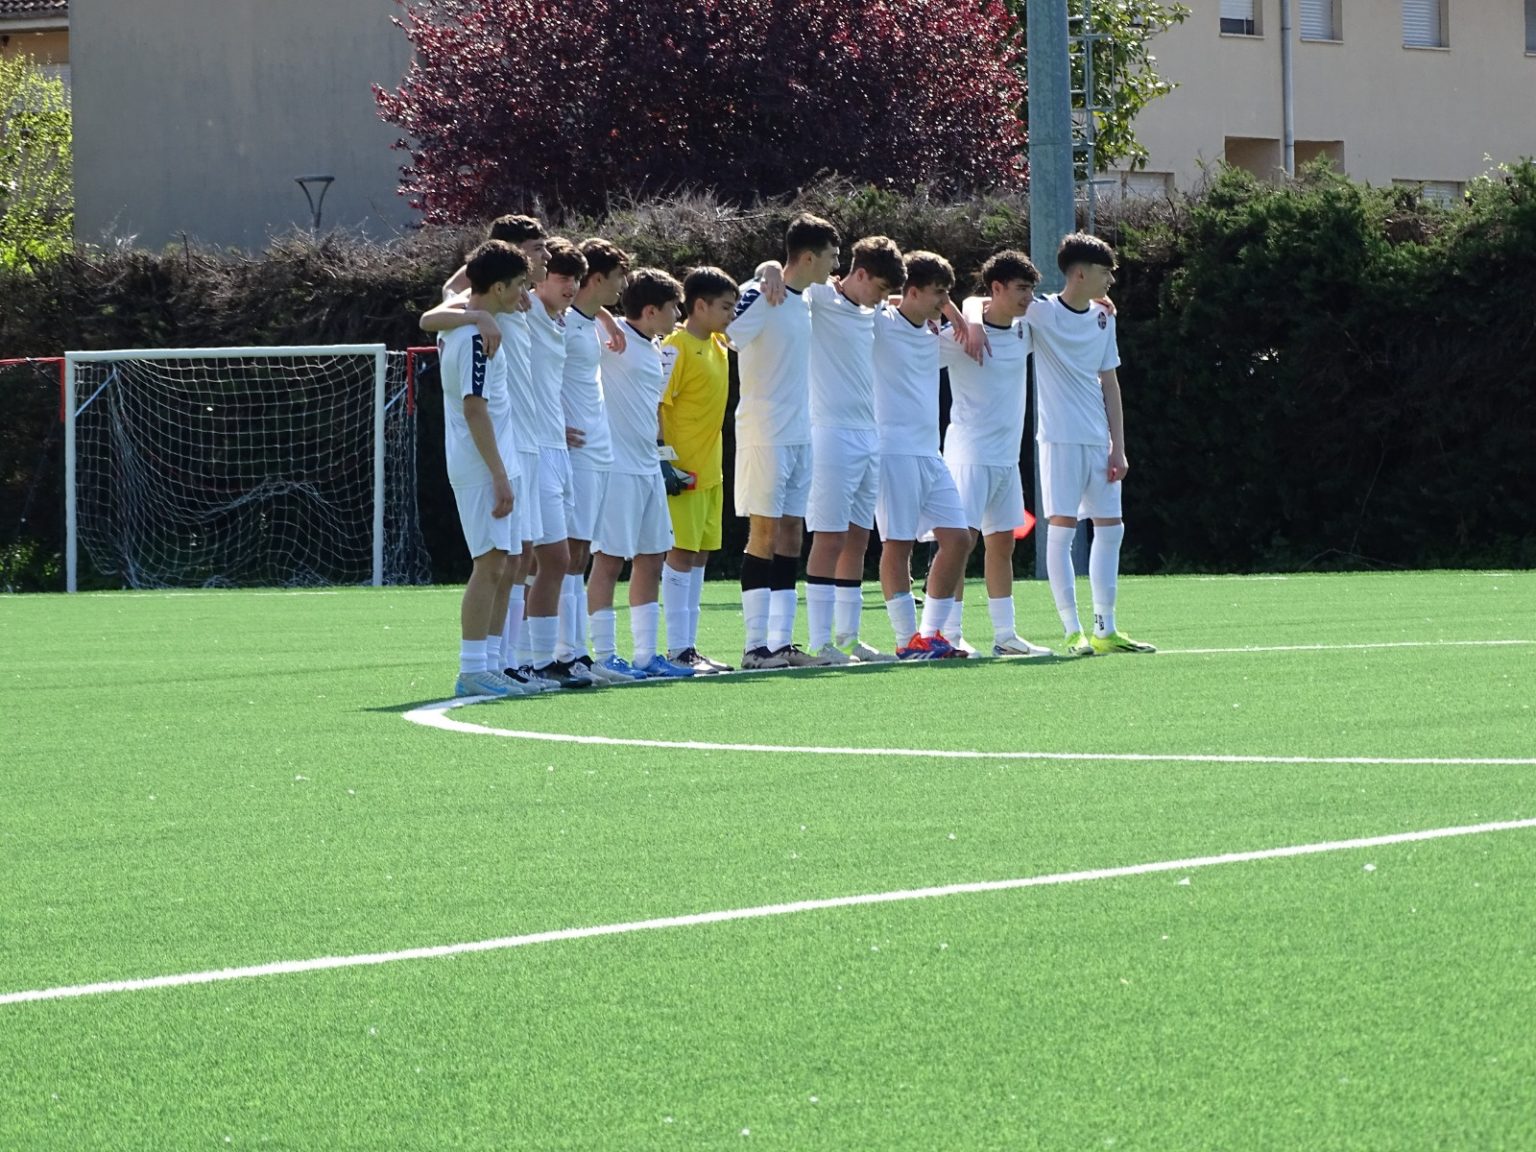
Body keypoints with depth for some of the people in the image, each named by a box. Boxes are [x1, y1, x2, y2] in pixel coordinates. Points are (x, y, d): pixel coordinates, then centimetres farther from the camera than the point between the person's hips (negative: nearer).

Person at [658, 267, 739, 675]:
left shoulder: (718, 345, 11)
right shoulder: (676, 348, -12)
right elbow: (655, 405, -16)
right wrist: (664, 461, -20)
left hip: (711, 469, 9)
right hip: (684, 471, -9)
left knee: (700, 556, 9)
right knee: (681, 555, -6)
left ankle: (689, 645, 13)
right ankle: (678, 649, -5)